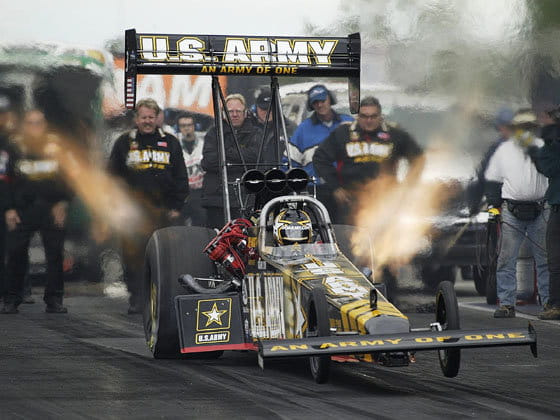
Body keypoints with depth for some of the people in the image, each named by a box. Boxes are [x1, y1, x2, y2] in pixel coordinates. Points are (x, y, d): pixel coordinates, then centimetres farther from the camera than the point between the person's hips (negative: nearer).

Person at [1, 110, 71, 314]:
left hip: (52, 207, 0)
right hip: (23, 208, 0)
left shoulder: (56, 146, 8)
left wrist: (62, 203, -1)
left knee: (55, 253, -1)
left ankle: (54, 300, 5)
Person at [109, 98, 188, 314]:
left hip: (163, 211, 0)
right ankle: (136, 297, 3)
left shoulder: (171, 143, 11)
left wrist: (176, 207, 3)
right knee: (133, 255, -4)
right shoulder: (124, 143, 9)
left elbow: (181, 179, 11)